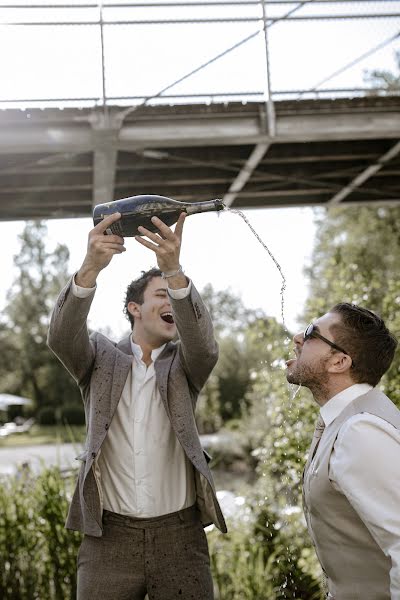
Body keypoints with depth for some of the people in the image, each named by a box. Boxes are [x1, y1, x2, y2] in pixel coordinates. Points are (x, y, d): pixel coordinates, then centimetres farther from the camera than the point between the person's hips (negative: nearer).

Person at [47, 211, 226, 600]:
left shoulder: (184, 363, 7)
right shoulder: (101, 358, 6)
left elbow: (204, 344, -15)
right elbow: (61, 338, -14)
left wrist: (175, 271, -31)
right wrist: (90, 268, -31)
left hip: (180, 536, 1)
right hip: (108, 535, 0)